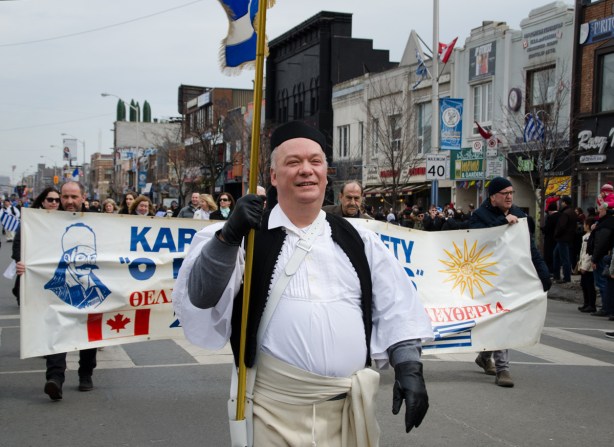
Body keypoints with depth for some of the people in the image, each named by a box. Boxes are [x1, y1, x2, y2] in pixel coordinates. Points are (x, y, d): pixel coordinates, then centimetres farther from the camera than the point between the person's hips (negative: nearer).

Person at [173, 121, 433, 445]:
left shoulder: (357, 240, 10)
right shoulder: (249, 236, 2)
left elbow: (396, 308, 10)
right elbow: (202, 296, -12)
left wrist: (409, 368, -3)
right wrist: (229, 235, -26)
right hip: (276, 408, -2)